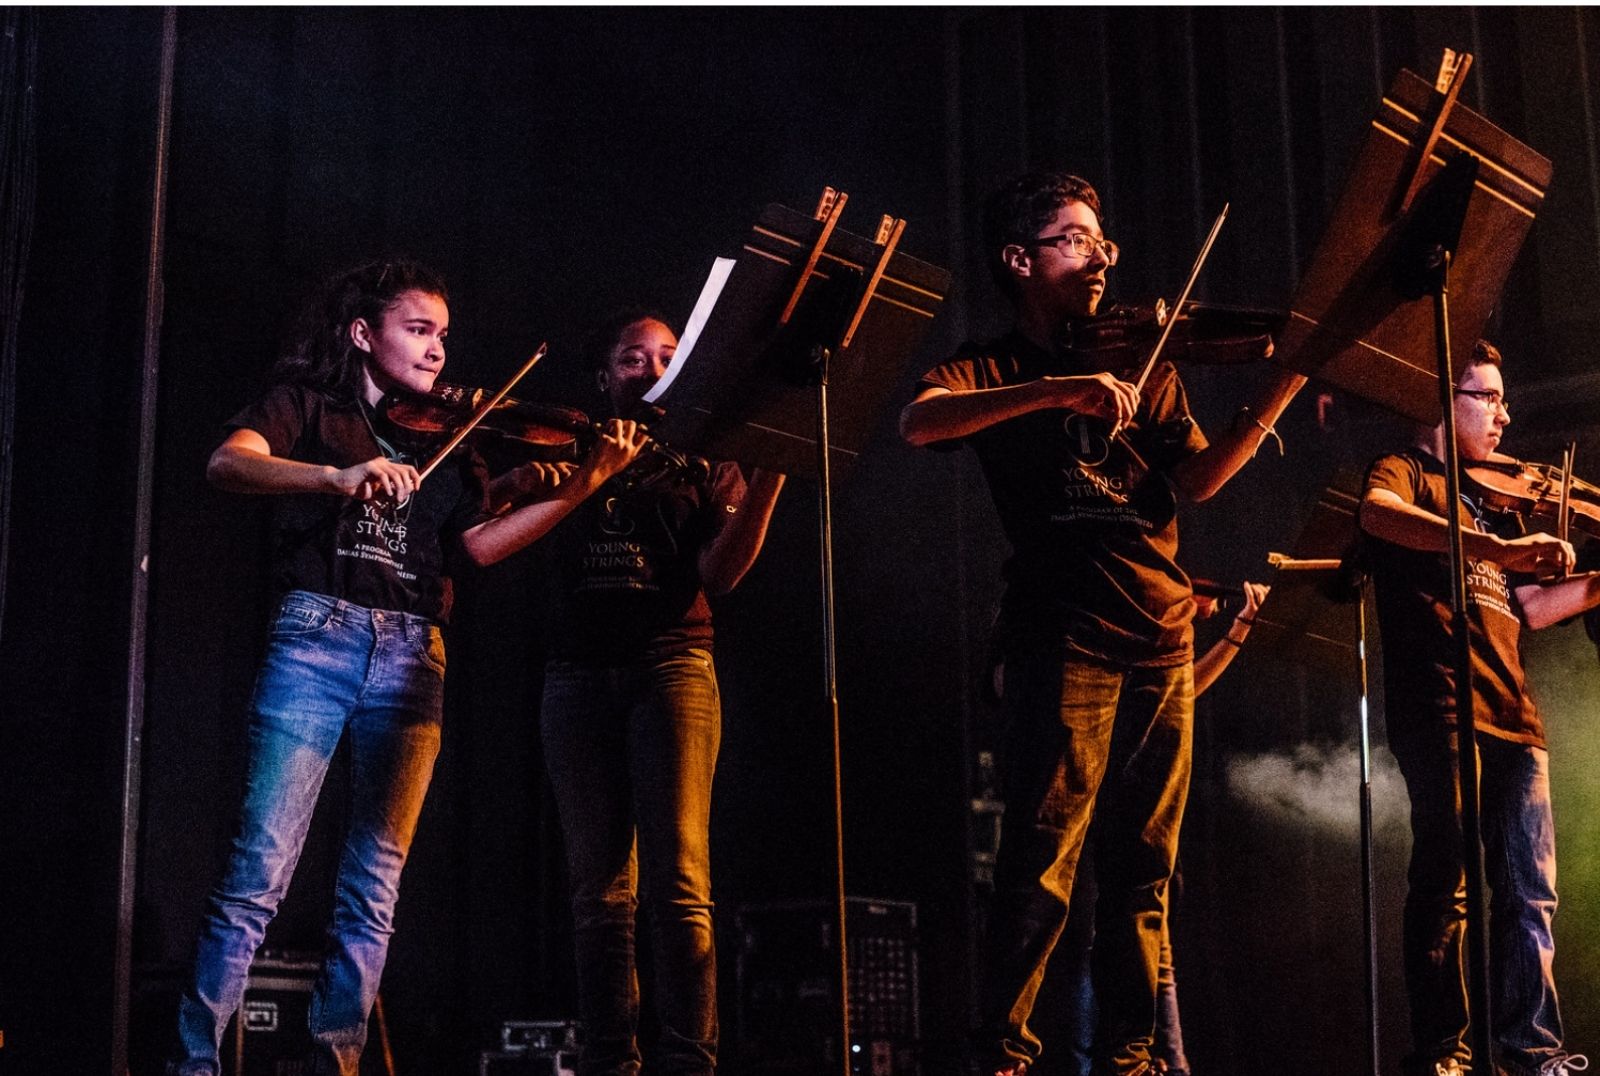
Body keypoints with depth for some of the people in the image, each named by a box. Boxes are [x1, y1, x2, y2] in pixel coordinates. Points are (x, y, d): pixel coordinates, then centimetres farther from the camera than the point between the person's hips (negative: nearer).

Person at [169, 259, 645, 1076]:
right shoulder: (306, 404, 10)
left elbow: (482, 543, 7)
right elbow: (227, 465, -9)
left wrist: (583, 484, -3)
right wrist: (341, 475, -26)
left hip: (412, 656, 4)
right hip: (318, 635, -4)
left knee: (374, 885, 2)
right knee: (260, 870, -10)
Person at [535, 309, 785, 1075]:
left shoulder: (702, 462, 12)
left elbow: (719, 572, -2)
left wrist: (766, 485, -17)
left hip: (671, 667, -2)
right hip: (580, 674, 2)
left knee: (678, 881, -13)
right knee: (599, 887, 3)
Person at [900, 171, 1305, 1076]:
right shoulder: (993, 370, 7)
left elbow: (1196, 478, 5)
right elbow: (919, 423, -16)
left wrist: (1276, 397, -10)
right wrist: (1058, 392, -26)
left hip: (1163, 635, 5)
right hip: (1064, 633, -4)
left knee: (1144, 864, 5)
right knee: (1044, 859, -10)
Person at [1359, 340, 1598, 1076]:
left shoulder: (1486, 497, 26)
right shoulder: (1403, 472, 5)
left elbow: (1526, 606, 26)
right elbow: (1377, 516, -22)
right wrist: (1496, 547, -32)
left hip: (1511, 713, 7)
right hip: (1439, 706, -7)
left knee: (1530, 890, 3)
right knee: (1445, 883, -9)